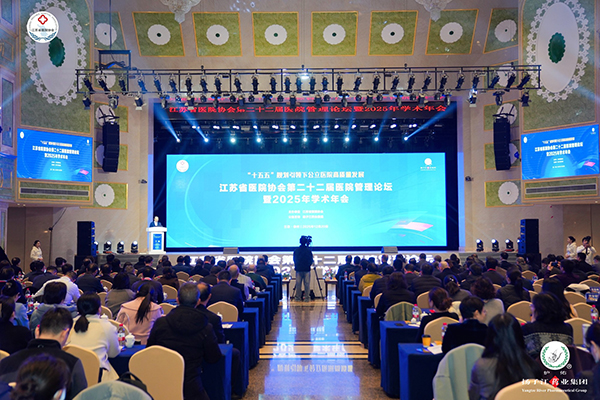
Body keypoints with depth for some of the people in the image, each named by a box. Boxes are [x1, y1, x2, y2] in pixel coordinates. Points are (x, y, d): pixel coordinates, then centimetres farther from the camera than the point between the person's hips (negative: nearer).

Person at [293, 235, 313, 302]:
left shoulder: (296, 250, -1)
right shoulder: (308, 250, -9)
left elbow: (294, 260, 8)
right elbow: (311, 260, -4)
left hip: (298, 269, 2)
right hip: (306, 269, -2)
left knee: (298, 284, 7)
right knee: (307, 284, 4)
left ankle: (298, 297, 10)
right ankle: (306, 298, 6)